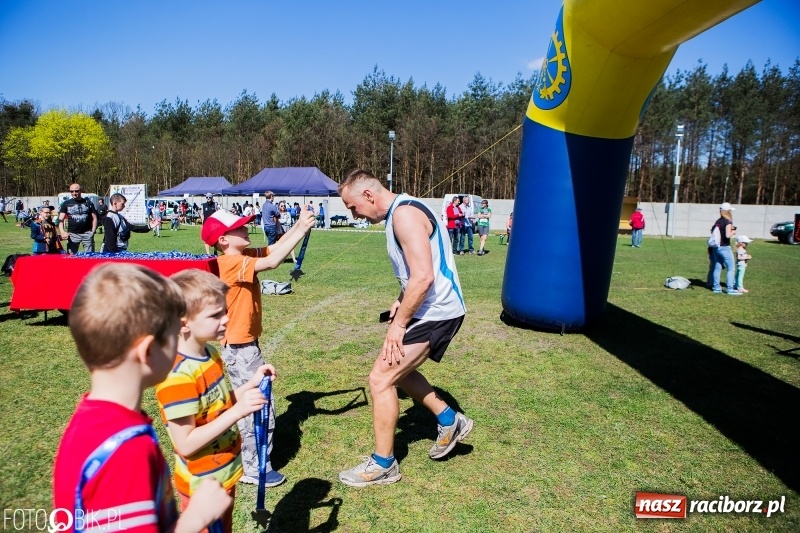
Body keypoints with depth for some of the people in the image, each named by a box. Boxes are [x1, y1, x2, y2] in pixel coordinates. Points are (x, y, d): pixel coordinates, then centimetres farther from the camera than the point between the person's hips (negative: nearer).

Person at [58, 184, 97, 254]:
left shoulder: (88, 203, 7)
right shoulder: (66, 204, 5)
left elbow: (94, 218, 8)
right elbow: (61, 219, 0)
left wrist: (93, 231, -3)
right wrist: (62, 231, -17)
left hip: (87, 233, 0)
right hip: (73, 234, 0)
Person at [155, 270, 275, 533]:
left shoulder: (209, 353, -1)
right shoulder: (178, 376, -29)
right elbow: (185, 444, -28)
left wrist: (251, 384, -5)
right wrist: (238, 411, -32)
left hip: (224, 474, 9)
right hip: (202, 485, -8)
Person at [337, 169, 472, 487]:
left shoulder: (404, 213, -19)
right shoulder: (401, 212, 13)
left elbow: (423, 276, -27)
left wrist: (398, 324, -19)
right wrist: (401, 300, 12)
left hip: (436, 312, -11)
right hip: (435, 310, 11)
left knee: (380, 378, -6)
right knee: (397, 369, 22)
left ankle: (383, 465, 10)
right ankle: (449, 421, 32)